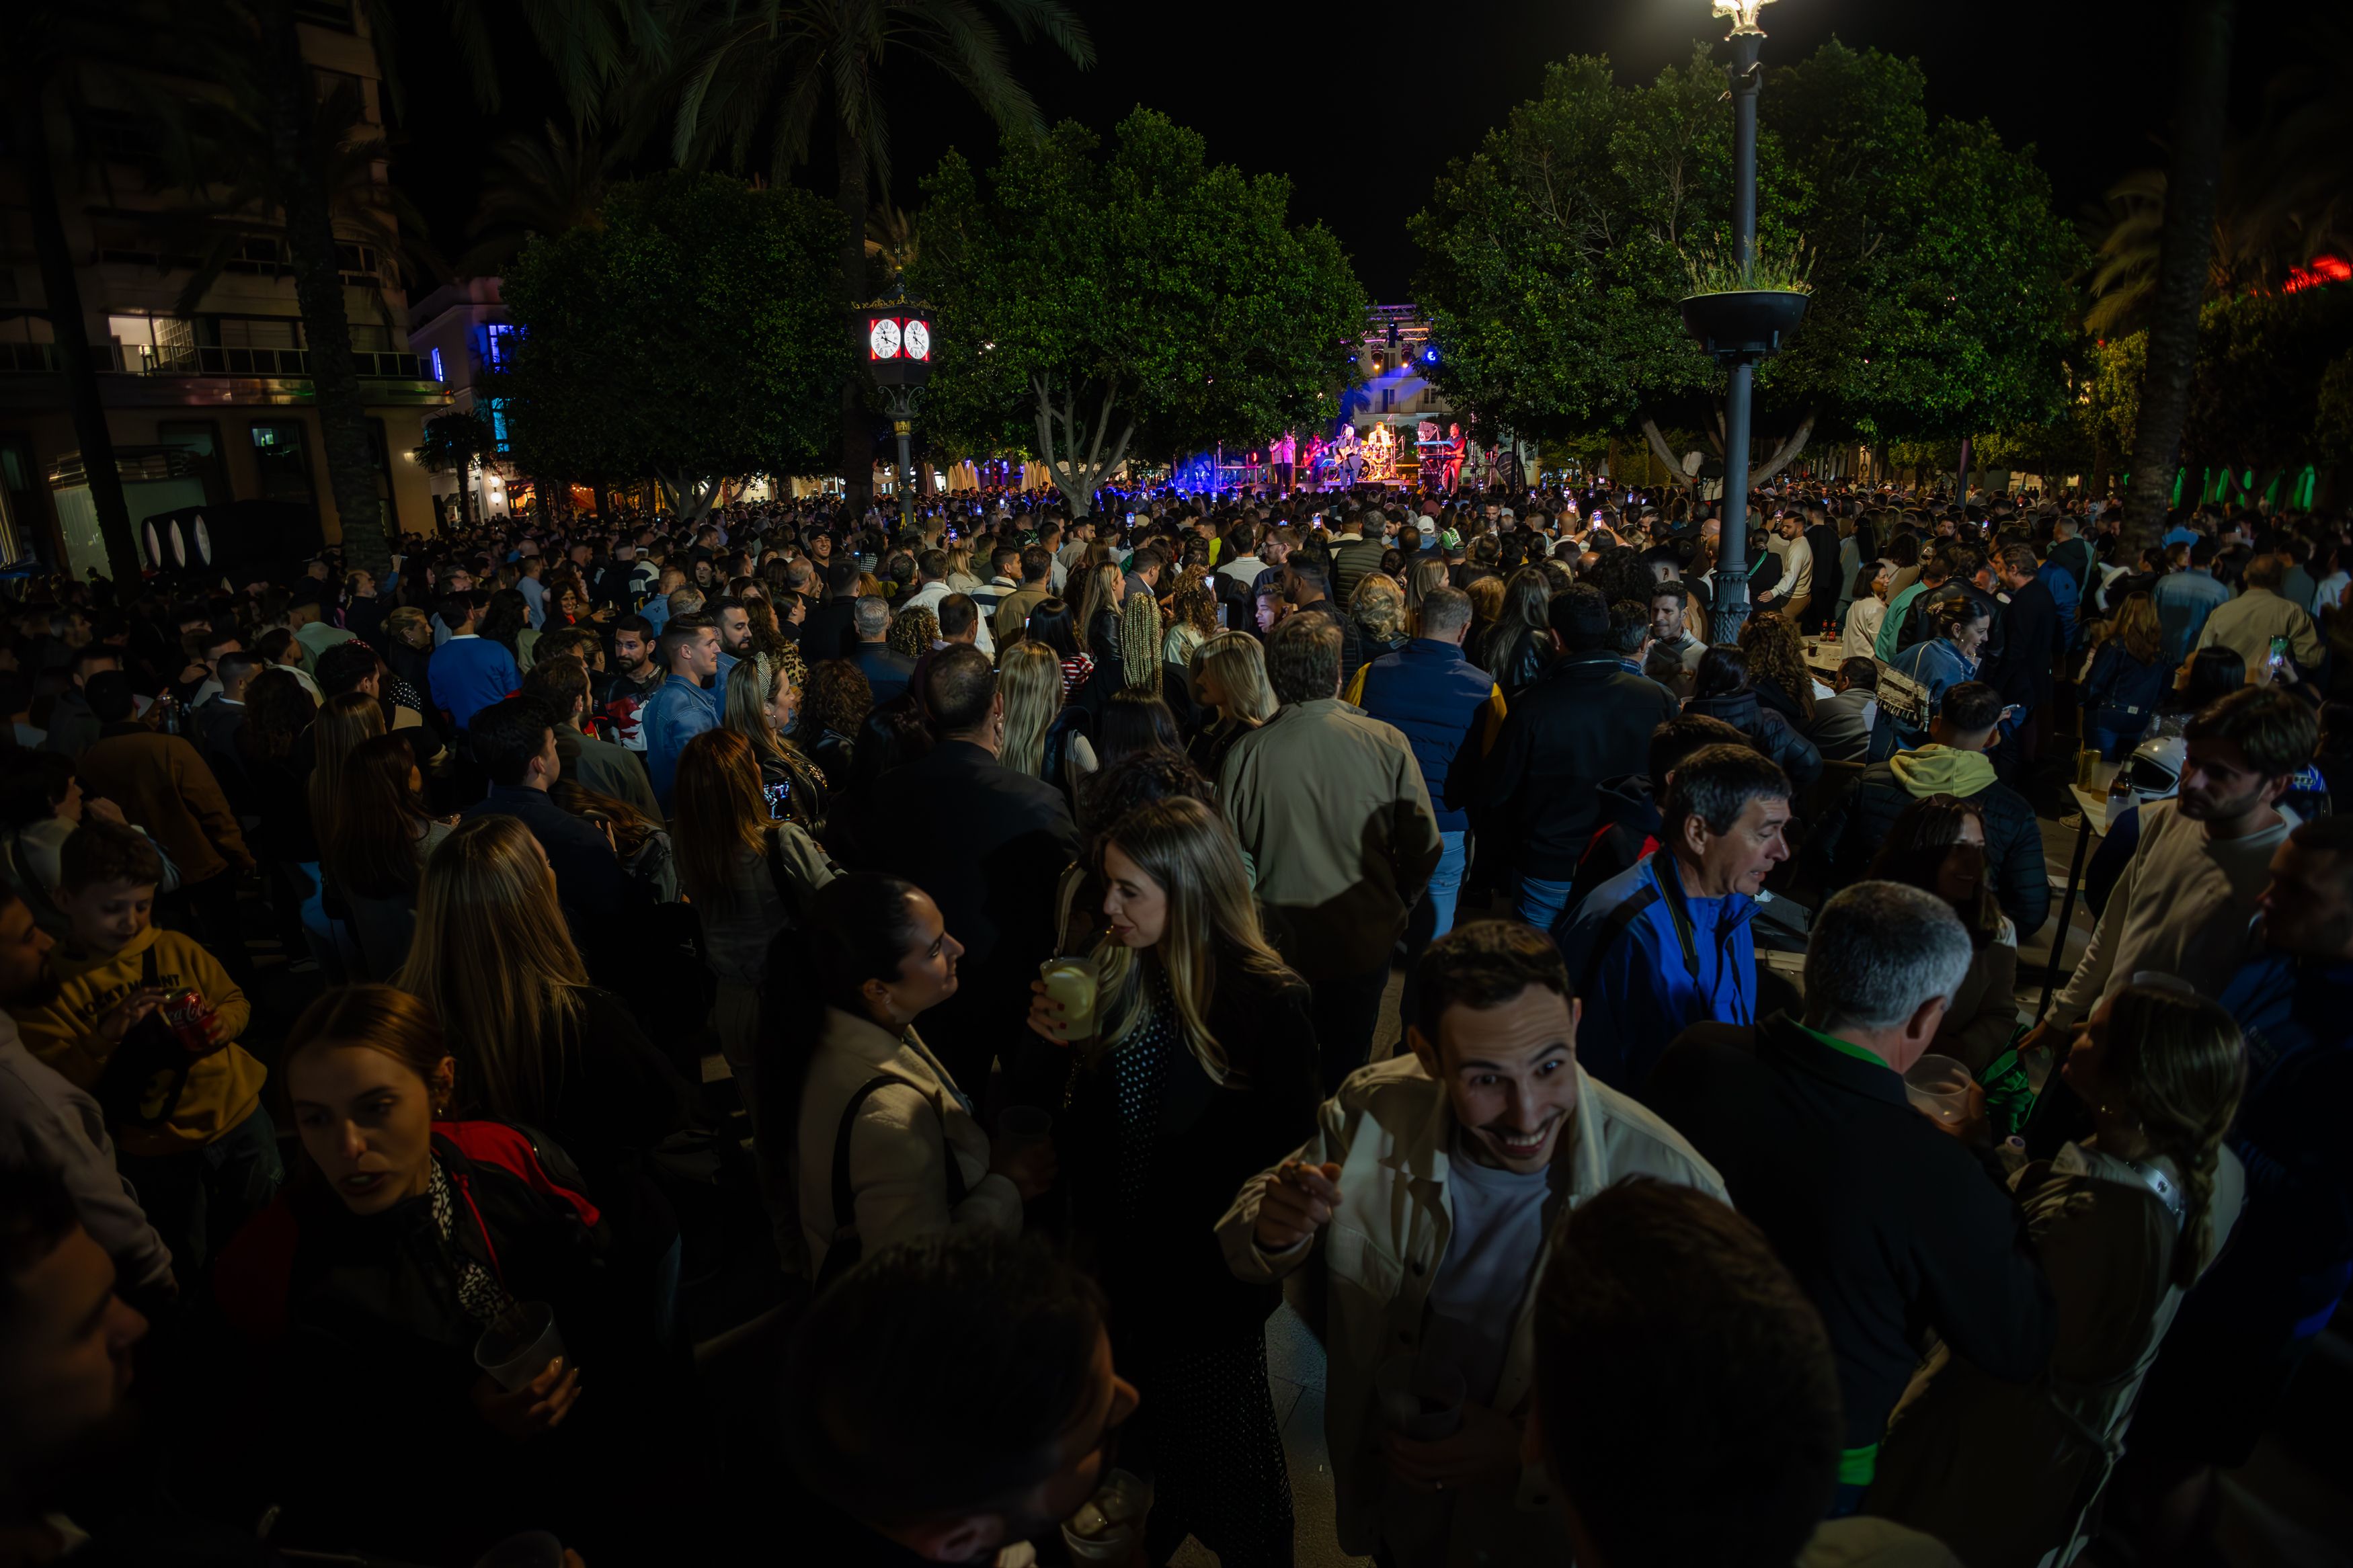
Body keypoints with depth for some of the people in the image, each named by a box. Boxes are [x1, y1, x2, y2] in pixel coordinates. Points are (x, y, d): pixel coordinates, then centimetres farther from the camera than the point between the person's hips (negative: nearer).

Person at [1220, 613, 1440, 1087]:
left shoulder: (1245, 755, -17)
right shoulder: (1387, 745, -16)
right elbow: (1423, 846, -9)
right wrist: (1396, 907, 10)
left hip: (1280, 939, 0)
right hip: (1365, 938, 0)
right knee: (1346, 1067, 20)